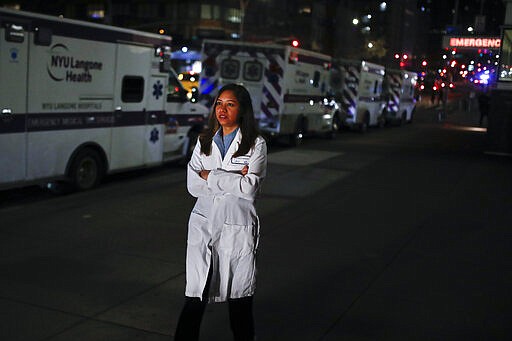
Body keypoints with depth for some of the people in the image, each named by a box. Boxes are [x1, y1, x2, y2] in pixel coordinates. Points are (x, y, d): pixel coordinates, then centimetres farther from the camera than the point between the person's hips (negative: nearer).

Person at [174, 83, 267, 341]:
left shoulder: (256, 144, 0)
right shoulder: (203, 142, 11)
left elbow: (249, 187, -14)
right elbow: (193, 185, 0)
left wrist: (210, 177, -8)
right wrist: (233, 179, -11)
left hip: (237, 228, -2)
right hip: (203, 225, 2)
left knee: (239, 299, 8)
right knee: (195, 296, 0)